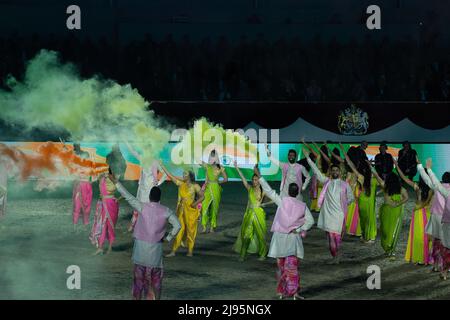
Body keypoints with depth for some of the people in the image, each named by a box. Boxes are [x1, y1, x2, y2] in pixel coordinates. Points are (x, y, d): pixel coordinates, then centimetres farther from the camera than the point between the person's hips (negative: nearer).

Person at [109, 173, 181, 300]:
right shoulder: (166, 211, -3)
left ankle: (137, 297, 10)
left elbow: (128, 196, -7)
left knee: (139, 274, 8)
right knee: (155, 276, 8)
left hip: (141, 246, 0)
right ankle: (155, 298, 7)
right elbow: (177, 226, -8)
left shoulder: (142, 207, -7)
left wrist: (116, 182, -3)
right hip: (156, 248, 0)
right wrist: (168, 238, 4)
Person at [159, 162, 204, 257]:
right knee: (179, 230, 4)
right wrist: (162, 166, 7)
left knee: (190, 230, 3)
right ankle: (173, 251, 3)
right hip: (181, 210, 4)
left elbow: (202, 196, -8)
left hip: (191, 211, -4)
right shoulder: (180, 184, 5)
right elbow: (170, 176, 7)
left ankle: (190, 251, 13)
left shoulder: (195, 186, -6)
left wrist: (195, 203, -21)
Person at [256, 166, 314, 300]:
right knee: (292, 266, -2)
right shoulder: (302, 206, 1)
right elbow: (310, 221, -2)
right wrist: (299, 230, -4)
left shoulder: (282, 201, -5)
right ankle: (293, 291, -10)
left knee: (281, 266, 11)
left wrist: (259, 175, 0)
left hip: (280, 237, 0)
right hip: (293, 238, 0)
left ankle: (282, 291, 14)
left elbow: (268, 191, -3)